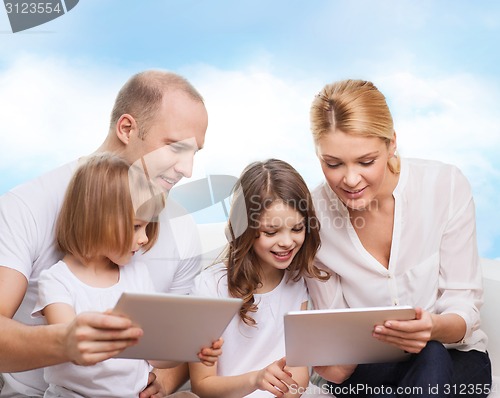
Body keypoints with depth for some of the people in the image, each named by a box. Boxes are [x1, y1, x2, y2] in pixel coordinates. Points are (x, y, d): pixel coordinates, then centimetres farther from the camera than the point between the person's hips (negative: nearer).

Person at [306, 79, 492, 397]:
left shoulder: (446, 185, -16)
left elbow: (465, 305, -11)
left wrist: (434, 327, -35)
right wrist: (335, 362, -29)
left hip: (454, 358, 1)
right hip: (368, 368, 0)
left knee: (431, 357, -34)